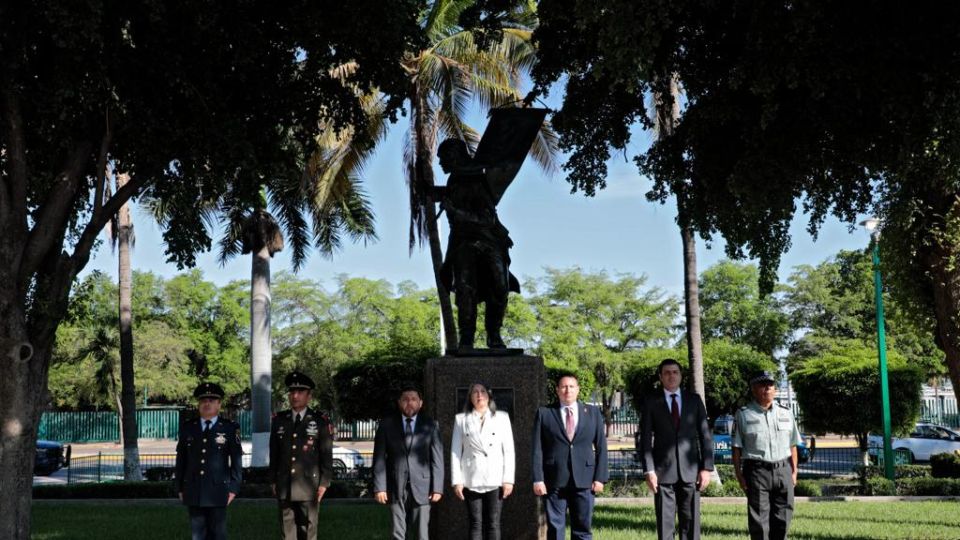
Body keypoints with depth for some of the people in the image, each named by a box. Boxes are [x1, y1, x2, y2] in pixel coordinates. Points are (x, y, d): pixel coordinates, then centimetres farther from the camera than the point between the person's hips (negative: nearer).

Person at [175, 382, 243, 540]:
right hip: (193, 491, 3)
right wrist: (179, 487, 9)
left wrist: (233, 488, -4)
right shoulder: (187, 428, 9)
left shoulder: (230, 428, 1)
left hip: (218, 491, -2)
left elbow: (236, 460, 0)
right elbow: (181, 459, 12)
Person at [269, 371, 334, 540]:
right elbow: (274, 453, 11)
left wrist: (324, 482, -4)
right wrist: (273, 480, 10)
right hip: (284, 486, 2)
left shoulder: (320, 422, 0)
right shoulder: (279, 420, 8)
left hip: (309, 486, -2)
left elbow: (327, 455, 0)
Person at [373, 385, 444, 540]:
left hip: (421, 487, 0)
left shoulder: (430, 426, 5)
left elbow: (437, 459, 3)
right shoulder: (387, 424, 5)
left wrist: (437, 487, -3)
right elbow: (379, 458, 2)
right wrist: (379, 487, -5)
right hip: (396, 488, 0)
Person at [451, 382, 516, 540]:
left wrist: (508, 479, -3)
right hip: (471, 480, 0)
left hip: (495, 479, 0)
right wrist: (456, 480, -3)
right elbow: (455, 451, 5)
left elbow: (509, 450, 4)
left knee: (493, 524, 0)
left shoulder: (502, 417, 9)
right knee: (475, 524, 0)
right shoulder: (461, 419, 9)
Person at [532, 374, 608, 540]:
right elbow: (537, 449, 1)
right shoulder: (544, 414, 5)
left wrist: (600, 477, -1)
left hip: (584, 481, 1)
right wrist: (538, 479, -7)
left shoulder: (593, 413, 9)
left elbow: (601, 447, 8)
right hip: (554, 481, -1)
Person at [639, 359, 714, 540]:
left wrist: (707, 467, 0)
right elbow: (646, 439, 1)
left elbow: (705, 435, 8)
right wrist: (649, 470, -7)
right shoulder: (651, 402, 4)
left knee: (691, 521, 2)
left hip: (690, 470, 2)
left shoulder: (694, 400, 9)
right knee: (665, 524, 0)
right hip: (663, 471, -1)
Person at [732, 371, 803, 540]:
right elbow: (736, 448, -1)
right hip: (756, 470, -3)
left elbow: (792, 446, 14)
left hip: (783, 470, 4)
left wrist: (794, 471, 7)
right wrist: (739, 475, -7)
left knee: (783, 517, 6)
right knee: (759, 518, -1)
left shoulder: (786, 413, 12)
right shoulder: (743, 414, 1)